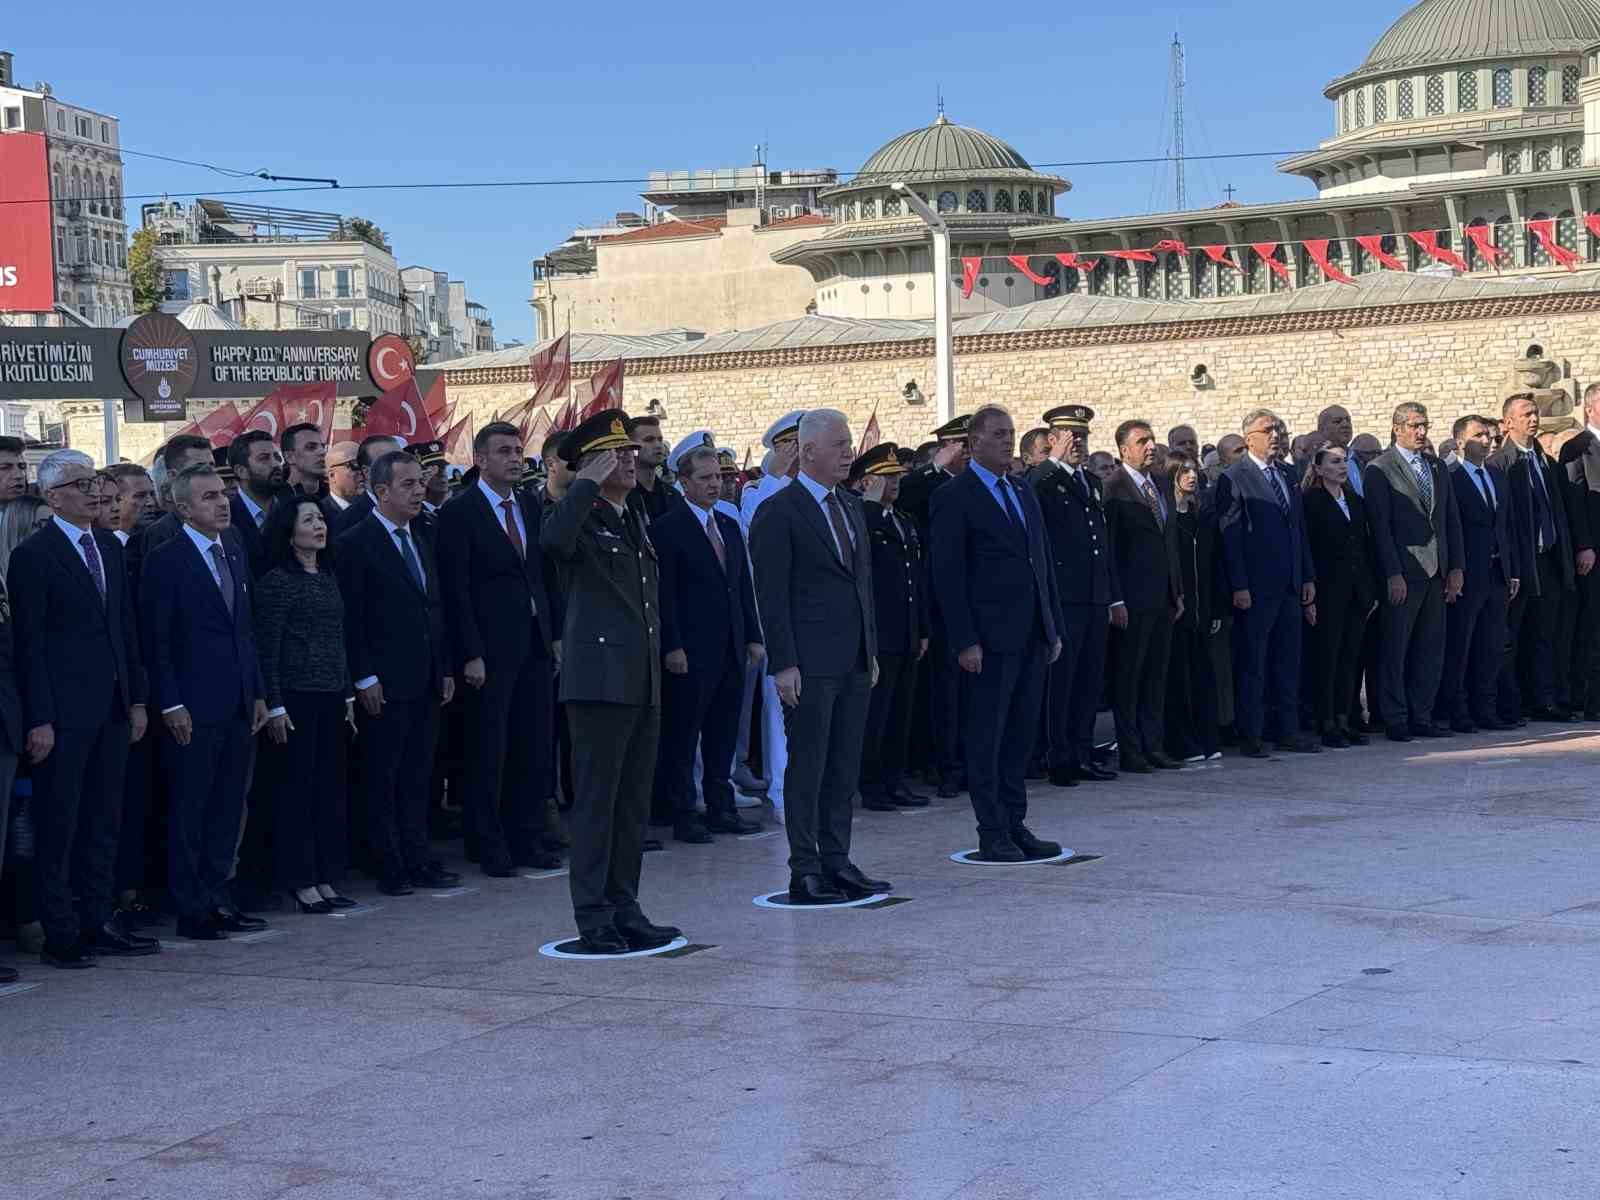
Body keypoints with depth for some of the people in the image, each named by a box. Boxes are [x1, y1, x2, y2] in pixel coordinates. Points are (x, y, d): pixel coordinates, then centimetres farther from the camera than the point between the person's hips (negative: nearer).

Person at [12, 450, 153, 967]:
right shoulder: (32, 556, -8)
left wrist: (137, 698, 11)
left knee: (104, 822, 12)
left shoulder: (109, 547, 13)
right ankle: (60, 934, 6)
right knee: (59, 826, 1)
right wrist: (40, 720, -14)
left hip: (112, 708, 7)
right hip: (64, 712, -7)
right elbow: (29, 644, -10)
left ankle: (98, 923, 19)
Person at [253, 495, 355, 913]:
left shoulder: (328, 578, 14)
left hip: (330, 697, 7)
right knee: (295, 788, -1)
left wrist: (347, 695, 15)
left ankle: (325, 879, 14)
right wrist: (274, 706, -14)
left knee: (330, 786, 8)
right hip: (295, 698, -7)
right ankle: (300, 882, 5)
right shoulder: (277, 580, -8)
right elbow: (267, 648, -10)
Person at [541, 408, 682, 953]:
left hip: (644, 682, 8)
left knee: (634, 802, 11)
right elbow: (552, 541, -33)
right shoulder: (579, 516, -7)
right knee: (595, 800, -4)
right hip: (599, 679, -8)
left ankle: (625, 909, 18)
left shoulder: (636, 518, 18)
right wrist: (589, 484, -24)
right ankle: (593, 917, 1)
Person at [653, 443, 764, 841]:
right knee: (682, 737, 0)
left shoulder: (729, 526, 15)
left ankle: (721, 809, 18)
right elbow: (664, 594, -11)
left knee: (723, 735, 11)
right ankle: (682, 816, 6)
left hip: (731, 649, 7)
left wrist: (753, 636, 11)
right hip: (691, 652, -7)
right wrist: (672, 646, -16)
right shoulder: (667, 528, -6)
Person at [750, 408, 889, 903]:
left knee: (845, 767, 9)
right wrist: (783, 665, -16)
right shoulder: (779, 513, -8)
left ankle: (837, 862, 15)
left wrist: (872, 652, 17)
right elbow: (771, 596, -11)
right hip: (809, 666, -7)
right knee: (807, 767, -3)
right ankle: (805, 871, 2)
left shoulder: (850, 508, 16)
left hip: (854, 662, 7)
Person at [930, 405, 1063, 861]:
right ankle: (993, 834, 5)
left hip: (1032, 636, 7)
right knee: (986, 736, -1)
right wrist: (965, 641, -16)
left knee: (1021, 734, 11)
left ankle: (1016, 825, 18)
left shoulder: (1024, 495, 16)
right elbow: (948, 577, -11)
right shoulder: (953, 499, -7)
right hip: (990, 638, -7)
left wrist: (1054, 628, 13)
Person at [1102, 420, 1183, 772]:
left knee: (1156, 674, 11)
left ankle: (1154, 746, 17)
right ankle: (1129, 750, 4)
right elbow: (1109, 548, -11)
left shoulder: (1160, 488, 15)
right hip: (1134, 599, -8)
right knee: (1127, 675, -1)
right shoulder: (1114, 491, -9)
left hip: (1163, 598, 8)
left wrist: (1177, 592, 16)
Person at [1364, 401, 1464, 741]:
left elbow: (1452, 520, 16)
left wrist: (1455, 568, 8)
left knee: (1431, 649, 7)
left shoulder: (1437, 467, 15)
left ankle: (1421, 717, 14)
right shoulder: (1379, 469, -5)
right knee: (1395, 649, -1)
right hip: (1403, 573, -6)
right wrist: (1393, 574, -15)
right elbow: (1380, 525, -10)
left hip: (1436, 572, 6)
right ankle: (1395, 721, 5)